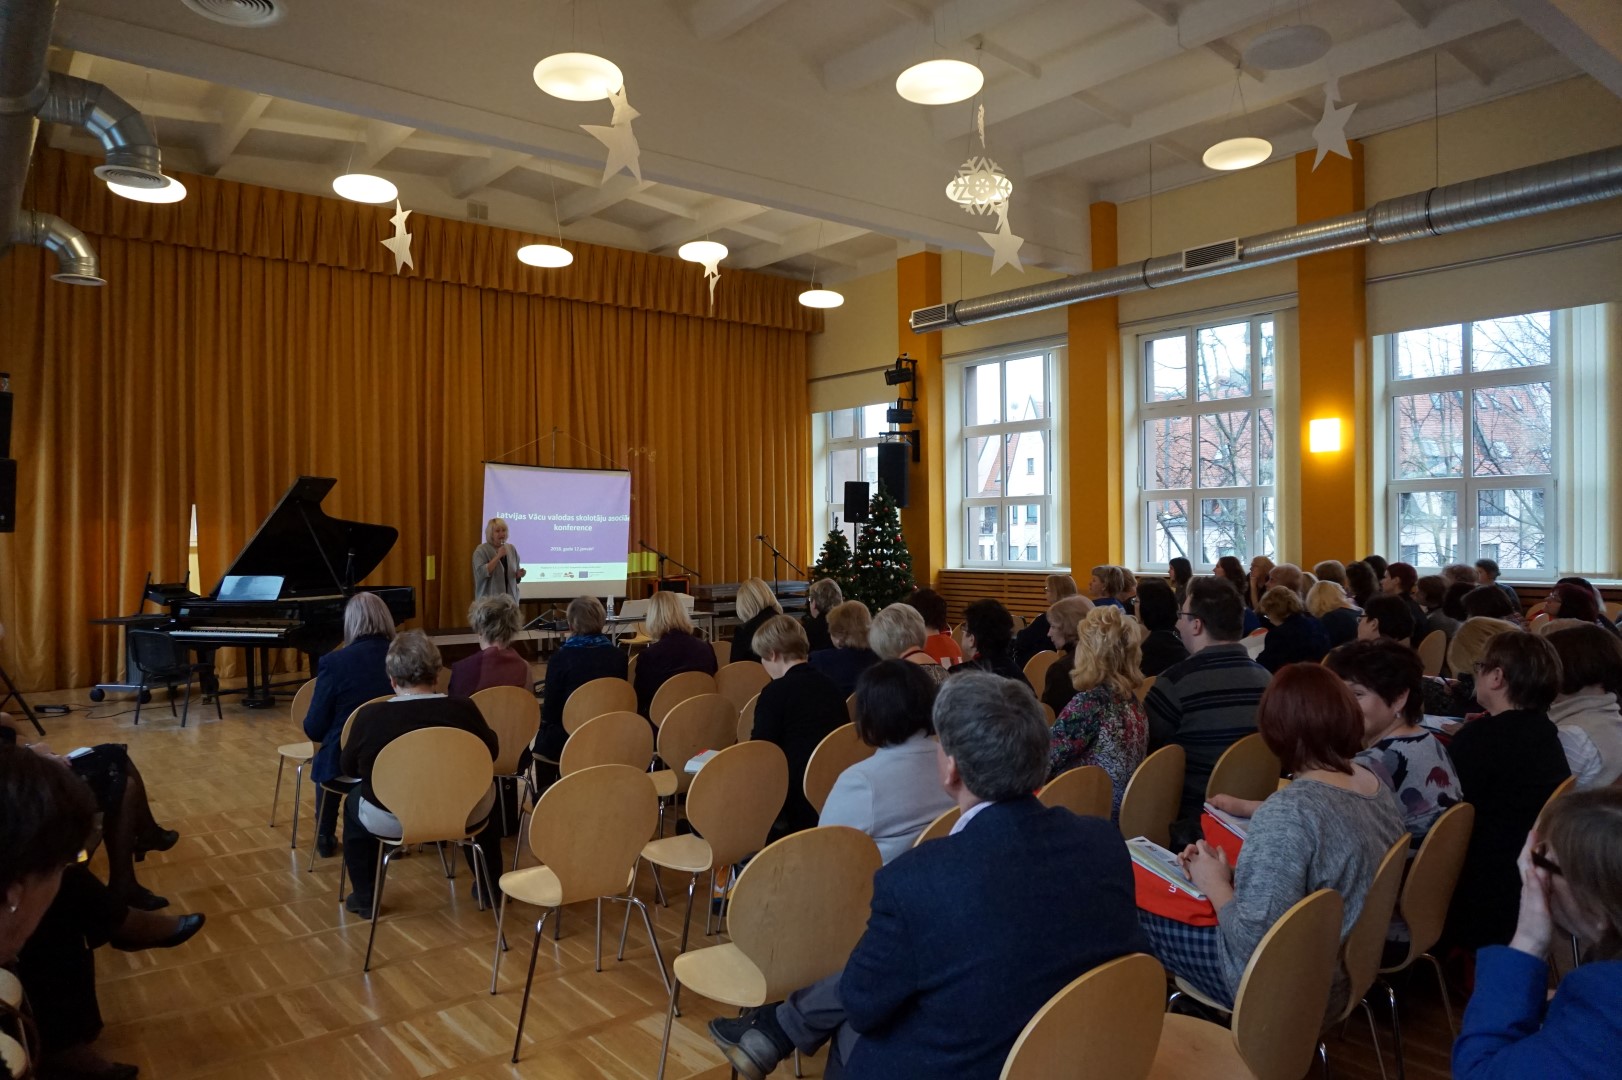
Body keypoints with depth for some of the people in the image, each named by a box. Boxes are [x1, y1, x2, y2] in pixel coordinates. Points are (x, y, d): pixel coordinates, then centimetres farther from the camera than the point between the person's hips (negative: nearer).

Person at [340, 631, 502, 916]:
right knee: (487, 796, 33)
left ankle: (364, 898, 35)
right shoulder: (463, 709, -14)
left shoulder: (370, 715, -16)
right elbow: (492, 752, 3)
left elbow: (349, 768, 2)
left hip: (391, 821, 0)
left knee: (354, 802, 31)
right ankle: (490, 887, 39)